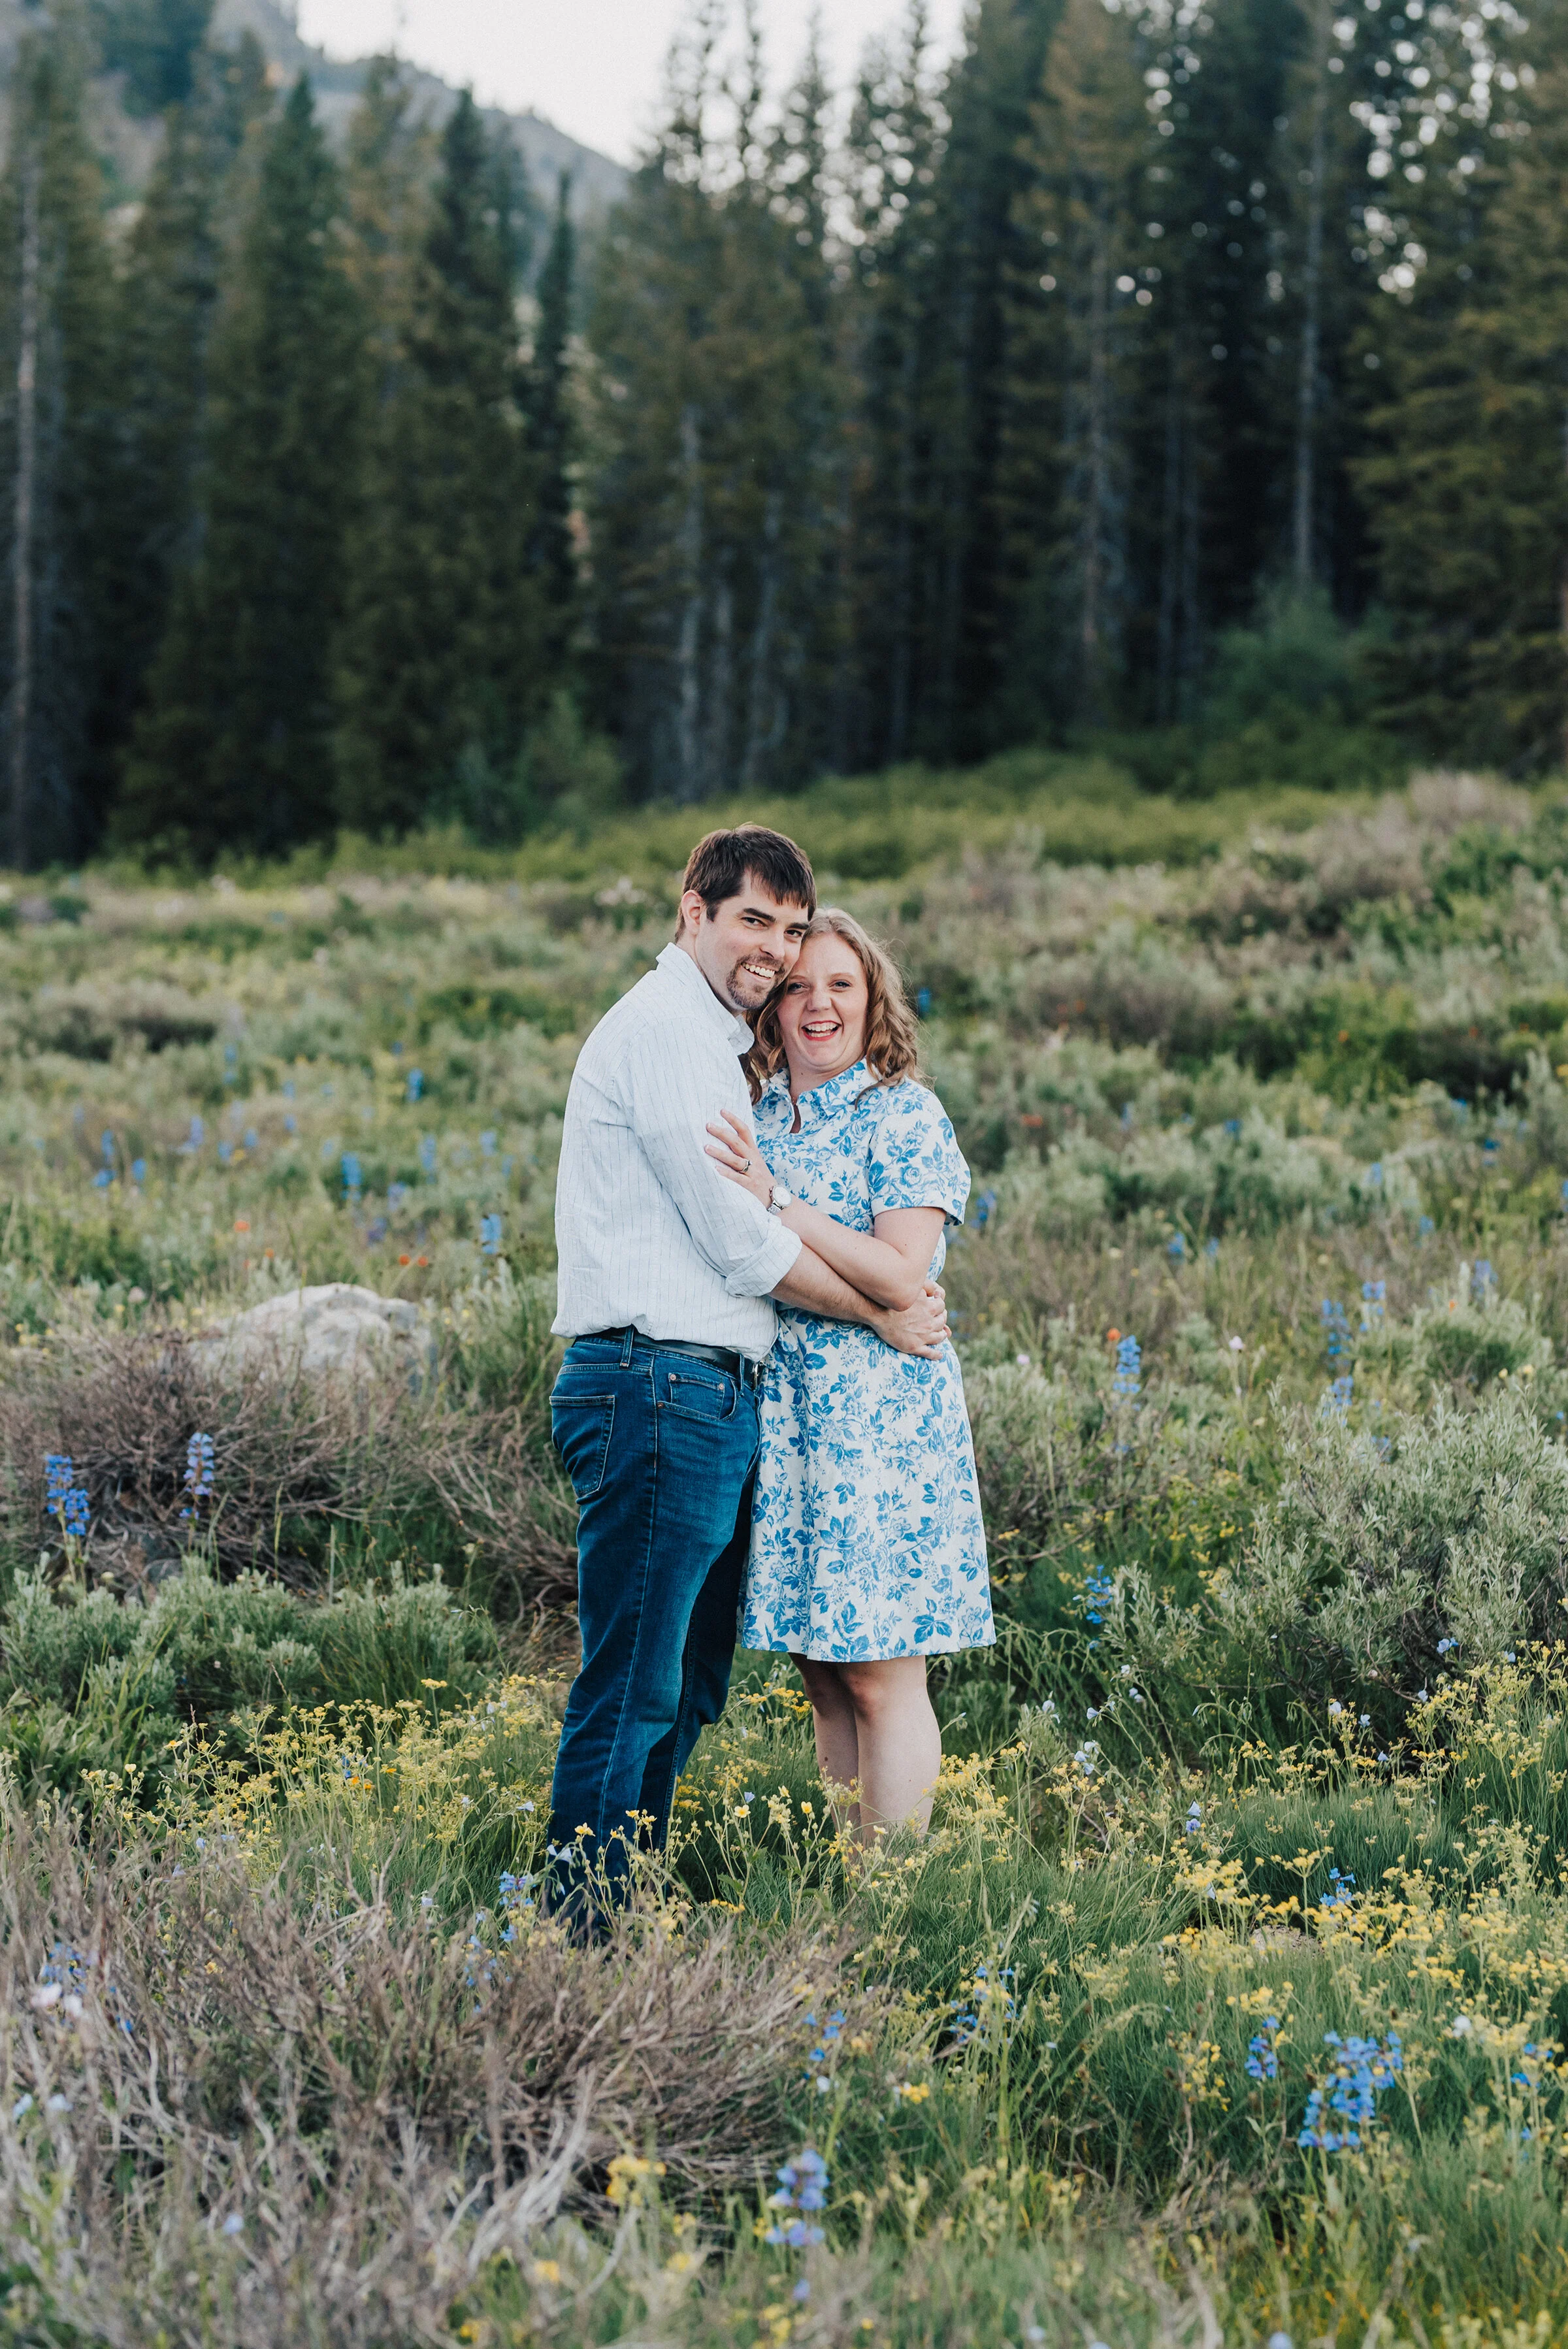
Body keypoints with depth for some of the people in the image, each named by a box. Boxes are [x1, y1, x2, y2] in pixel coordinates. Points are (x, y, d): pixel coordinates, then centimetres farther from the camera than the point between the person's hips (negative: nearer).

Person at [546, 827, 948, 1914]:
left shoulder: (715, 1041, 23)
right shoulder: (667, 1028, -10)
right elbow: (740, 1239, -13)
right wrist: (880, 1314, -2)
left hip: (711, 1396, 11)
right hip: (661, 1386, -11)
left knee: (687, 1688, 13)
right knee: (631, 1692, -9)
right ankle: (583, 1928, -7)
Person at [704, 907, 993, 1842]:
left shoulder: (905, 1115, -6)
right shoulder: (757, 1116, 13)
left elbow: (902, 1277, -17)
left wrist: (774, 1201, -19)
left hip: (879, 1418, -6)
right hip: (782, 1415, 6)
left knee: (880, 1678, -4)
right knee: (824, 1678, 11)